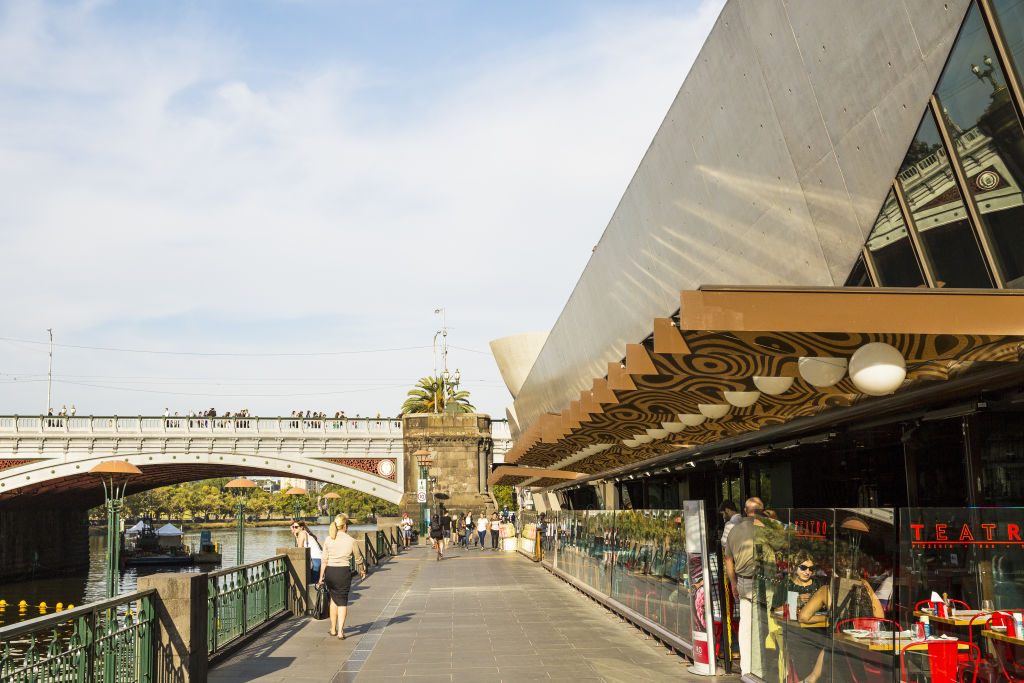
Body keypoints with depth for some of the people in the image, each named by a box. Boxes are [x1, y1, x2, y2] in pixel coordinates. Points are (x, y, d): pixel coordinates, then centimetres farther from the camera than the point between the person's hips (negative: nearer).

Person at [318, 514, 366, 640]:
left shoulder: (328, 540, 0)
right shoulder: (351, 541, -4)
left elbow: (324, 560, 0)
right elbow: (358, 559, 8)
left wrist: (321, 576, 8)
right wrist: (362, 570, 24)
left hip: (330, 572, 2)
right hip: (344, 572, -2)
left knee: (334, 599, 20)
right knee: (342, 601, 7)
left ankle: (333, 629, 27)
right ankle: (340, 631, 0)